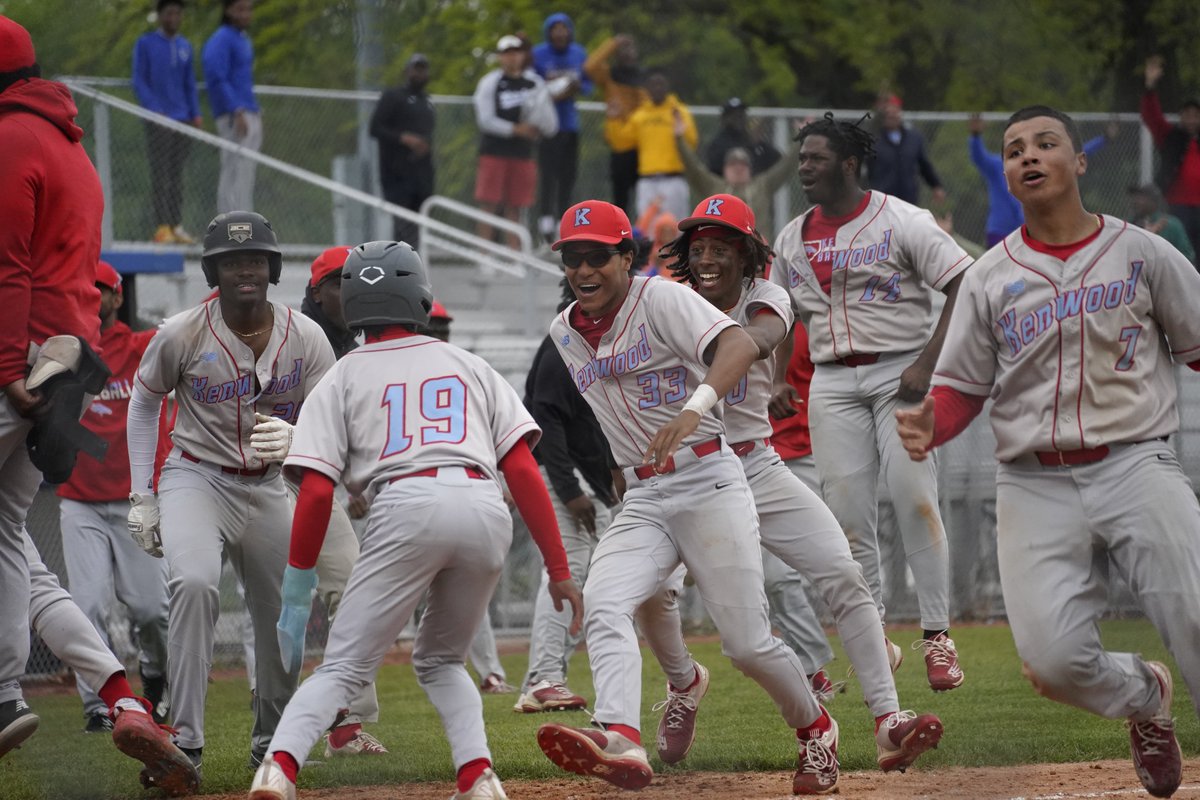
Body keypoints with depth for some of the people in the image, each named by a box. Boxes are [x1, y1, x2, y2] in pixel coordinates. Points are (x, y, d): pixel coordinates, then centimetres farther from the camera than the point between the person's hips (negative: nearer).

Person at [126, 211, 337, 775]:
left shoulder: (305, 337, -7)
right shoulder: (182, 335, -12)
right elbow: (143, 404, 4)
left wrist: (296, 438, -34)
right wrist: (141, 498, 2)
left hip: (267, 488, 4)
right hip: (195, 479, -4)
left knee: (285, 613, 8)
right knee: (193, 583, -30)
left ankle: (271, 745, 32)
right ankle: (185, 743, -31)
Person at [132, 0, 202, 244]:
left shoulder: (185, 47, 15)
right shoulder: (145, 44, 1)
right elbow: (139, 81, -4)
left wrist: (196, 114, 6)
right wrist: (155, 110, -14)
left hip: (182, 120, 5)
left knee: (176, 176, 6)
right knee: (161, 174, -8)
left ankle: (176, 226, 8)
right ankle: (162, 228, -10)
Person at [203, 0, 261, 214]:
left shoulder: (244, 40, 20)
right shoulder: (220, 41, -9)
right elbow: (217, 80, -18)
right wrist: (237, 112, -24)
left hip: (249, 117, 9)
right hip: (233, 117, -9)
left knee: (245, 174, 8)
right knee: (235, 172, -13)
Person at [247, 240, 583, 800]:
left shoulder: (342, 379, 18)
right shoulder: (470, 366, 25)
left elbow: (316, 491, 6)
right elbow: (523, 470, 14)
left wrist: (297, 590, 9)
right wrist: (558, 569, 13)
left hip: (406, 507, -2)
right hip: (487, 509, 3)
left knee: (345, 665, 1)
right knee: (440, 659, 23)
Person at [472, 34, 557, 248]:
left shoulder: (535, 84, 10)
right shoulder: (490, 83, 1)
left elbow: (551, 127, 9)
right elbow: (486, 120, -8)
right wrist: (516, 129, -12)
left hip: (523, 154, 3)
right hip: (494, 152, -3)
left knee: (514, 207, 4)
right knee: (489, 204, -5)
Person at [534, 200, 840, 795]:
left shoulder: (661, 300, -9)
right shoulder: (563, 336, 11)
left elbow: (739, 344, -26)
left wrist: (696, 406, -43)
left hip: (708, 483, -5)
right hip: (640, 501, 5)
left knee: (746, 642, -5)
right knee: (603, 606, -23)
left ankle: (815, 729, 23)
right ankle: (620, 741, -42)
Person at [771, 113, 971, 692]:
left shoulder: (900, 221, -6)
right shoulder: (792, 239, 11)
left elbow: (965, 287, -10)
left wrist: (926, 365, -17)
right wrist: (778, 384, 9)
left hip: (898, 374, -5)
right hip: (832, 382, 5)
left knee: (914, 499, -13)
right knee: (847, 512, -1)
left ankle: (937, 635, -8)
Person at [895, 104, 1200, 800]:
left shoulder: (1143, 253, 6)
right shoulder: (991, 278, 11)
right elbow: (962, 388, 12)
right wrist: (928, 428, -9)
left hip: (1136, 463, -1)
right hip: (1035, 484, 1)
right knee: (1052, 658, -14)